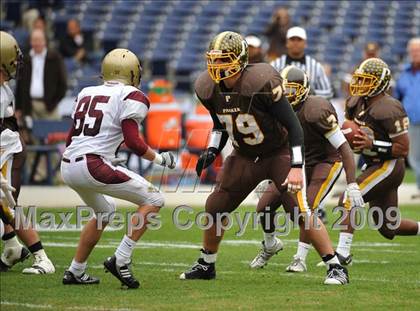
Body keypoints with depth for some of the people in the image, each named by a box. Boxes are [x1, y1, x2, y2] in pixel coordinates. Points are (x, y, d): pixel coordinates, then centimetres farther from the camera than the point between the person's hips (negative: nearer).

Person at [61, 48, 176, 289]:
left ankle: (76, 271, 31)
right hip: (94, 166, -8)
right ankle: (121, 260, -7)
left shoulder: (87, 94, 19)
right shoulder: (131, 97, -1)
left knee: (105, 211, 31)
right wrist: (160, 159, 5)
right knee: (153, 199, 1)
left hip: (68, 168, 8)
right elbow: (133, 141, -10)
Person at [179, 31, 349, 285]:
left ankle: (336, 268, -10)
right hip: (245, 157, 6)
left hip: (279, 153, -6)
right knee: (215, 208, 6)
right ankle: (206, 265, 28)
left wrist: (297, 167, -30)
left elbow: (293, 126, -25)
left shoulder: (262, 82, -29)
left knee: (301, 211, -18)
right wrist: (212, 152, -6)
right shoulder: (209, 89, -10)